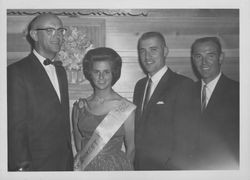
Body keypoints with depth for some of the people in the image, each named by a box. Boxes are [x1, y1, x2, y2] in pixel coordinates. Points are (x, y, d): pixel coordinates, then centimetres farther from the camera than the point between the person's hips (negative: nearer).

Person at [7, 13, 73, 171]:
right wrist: (22, 166, -17)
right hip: (36, 164, -6)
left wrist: (70, 156, 9)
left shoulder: (60, 70, 12)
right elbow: (15, 126, -15)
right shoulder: (17, 72, -12)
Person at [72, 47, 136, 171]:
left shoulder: (126, 108, -10)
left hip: (115, 167, -2)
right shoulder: (79, 107, -2)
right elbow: (78, 145, 9)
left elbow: (131, 149, -1)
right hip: (86, 168, 2)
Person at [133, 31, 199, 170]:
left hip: (167, 166, -6)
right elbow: (138, 129, 11)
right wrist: (134, 162, 4)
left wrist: (176, 166, -19)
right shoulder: (139, 85, 9)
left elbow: (186, 136, -16)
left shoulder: (183, 85, -13)